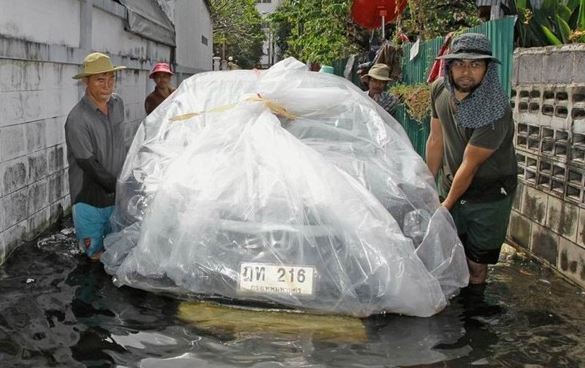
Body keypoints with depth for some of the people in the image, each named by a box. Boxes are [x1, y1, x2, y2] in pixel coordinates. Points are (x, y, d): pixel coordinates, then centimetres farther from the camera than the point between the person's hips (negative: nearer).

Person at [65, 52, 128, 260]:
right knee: (96, 254, 8)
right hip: (90, 199, -5)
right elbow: (90, 165, -19)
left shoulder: (117, 104, 1)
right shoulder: (77, 119, -21)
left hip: (117, 195, 5)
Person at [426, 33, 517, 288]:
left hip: (489, 198, -5)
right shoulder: (440, 89, -8)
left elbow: (469, 165, -20)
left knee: (475, 264, 4)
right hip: (451, 187, 5)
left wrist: (447, 205, -10)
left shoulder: (496, 112, -28)